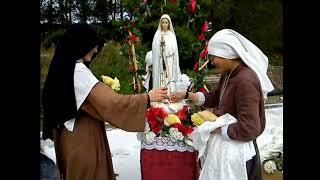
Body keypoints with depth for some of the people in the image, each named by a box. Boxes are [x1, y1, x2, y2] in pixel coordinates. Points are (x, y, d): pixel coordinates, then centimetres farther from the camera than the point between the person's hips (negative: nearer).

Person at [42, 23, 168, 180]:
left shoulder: (63, 66, 6)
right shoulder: (78, 71, -24)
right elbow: (111, 102, -30)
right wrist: (147, 97, -27)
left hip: (73, 134, 9)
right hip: (83, 137, -9)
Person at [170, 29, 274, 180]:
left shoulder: (245, 81, -29)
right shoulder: (229, 74, 0)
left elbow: (248, 129, -30)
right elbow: (215, 97, 14)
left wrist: (215, 129, -20)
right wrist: (186, 95, 7)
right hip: (226, 144, 9)